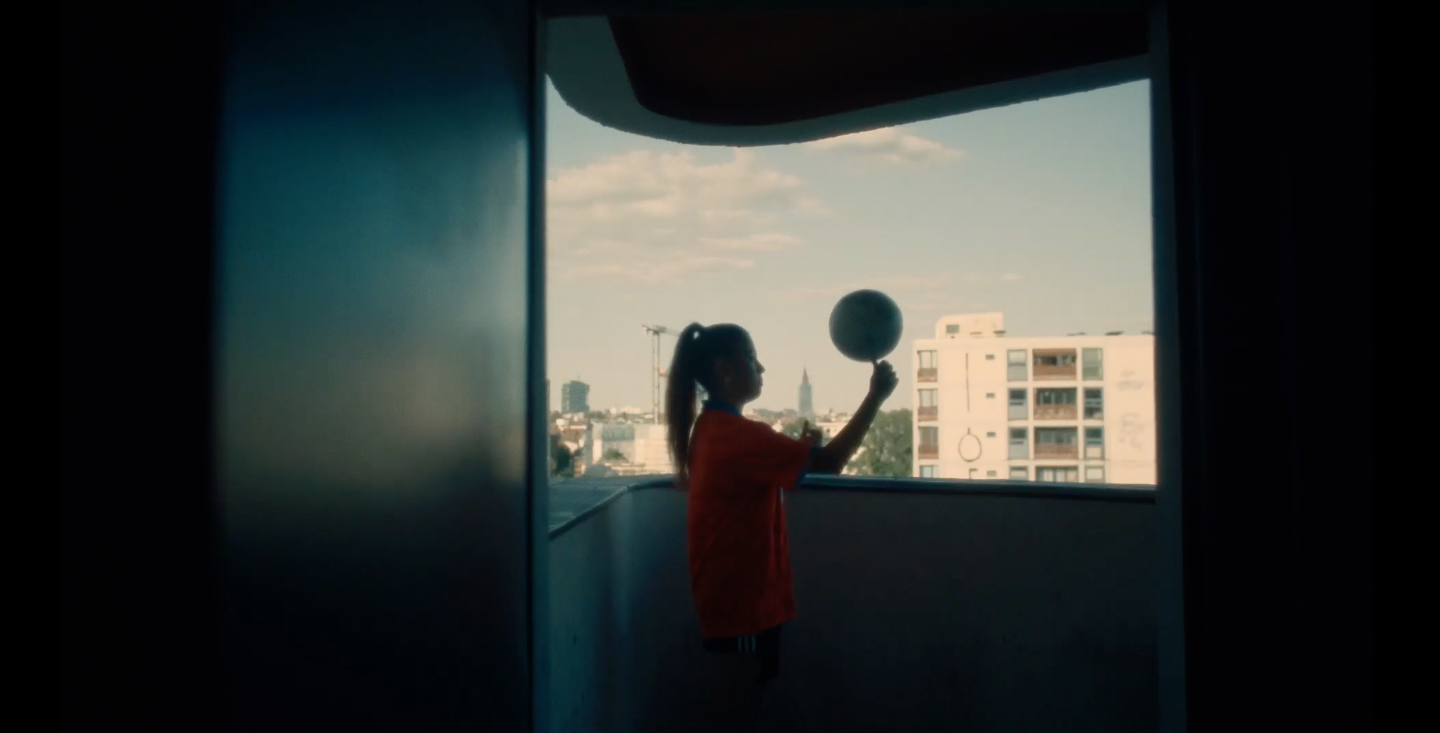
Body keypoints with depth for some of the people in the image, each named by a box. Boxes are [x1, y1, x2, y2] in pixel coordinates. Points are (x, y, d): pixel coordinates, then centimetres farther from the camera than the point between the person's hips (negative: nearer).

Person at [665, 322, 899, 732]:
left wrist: (797, 449, 5)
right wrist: (875, 396, -19)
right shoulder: (737, 435, -23)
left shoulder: (712, 428, 9)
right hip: (741, 596, -10)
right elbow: (831, 461, -25)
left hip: (733, 591, 10)